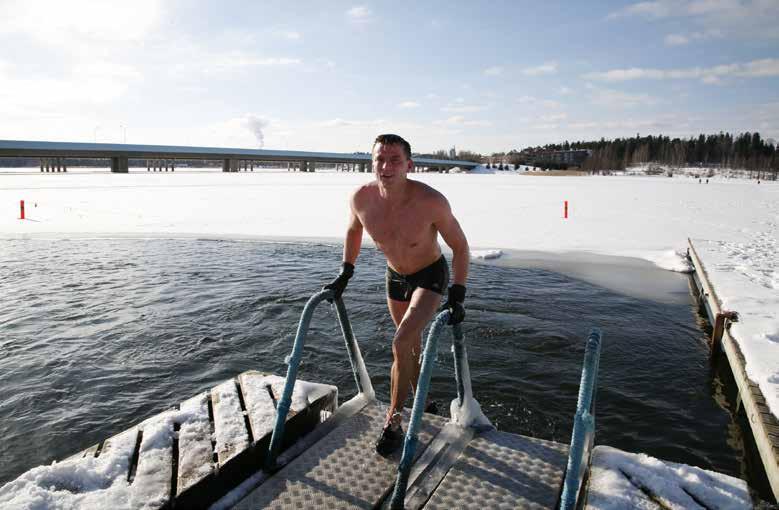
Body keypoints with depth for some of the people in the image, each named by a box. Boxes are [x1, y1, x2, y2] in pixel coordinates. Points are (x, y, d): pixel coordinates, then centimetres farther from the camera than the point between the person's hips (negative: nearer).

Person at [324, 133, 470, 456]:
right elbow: (353, 230, 3)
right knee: (412, 344, 20)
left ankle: (393, 423, -3)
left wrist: (457, 296, -21)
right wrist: (345, 274, 3)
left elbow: (460, 247, -19)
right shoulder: (361, 198, -22)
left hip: (431, 275, -4)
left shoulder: (431, 202, -33)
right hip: (395, 276, 5)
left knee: (401, 344, -21)